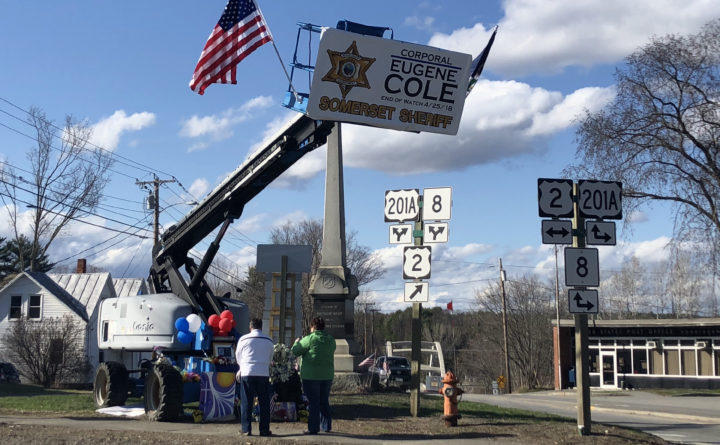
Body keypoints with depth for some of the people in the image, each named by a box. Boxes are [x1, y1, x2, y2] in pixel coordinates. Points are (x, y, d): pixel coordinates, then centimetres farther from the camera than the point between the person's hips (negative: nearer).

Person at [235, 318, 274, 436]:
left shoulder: (243, 339, 1)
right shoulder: (269, 341, 6)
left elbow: (238, 357, 15)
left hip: (247, 373, -1)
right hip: (264, 374, 1)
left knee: (246, 402, 5)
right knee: (264, 403, 7)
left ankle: (246, 429, 4)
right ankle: (264, 430, 7)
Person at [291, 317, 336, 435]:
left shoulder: (310, 339, -13)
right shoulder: (331, 340, 5)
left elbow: (295, 351, -8)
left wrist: (297, 342, 14)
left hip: (311, 376, -5)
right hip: (327, 375, 5)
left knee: (313, 403, 1)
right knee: (324, 402, 16)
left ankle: (313, 428, 3)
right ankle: (326, 426, 21)